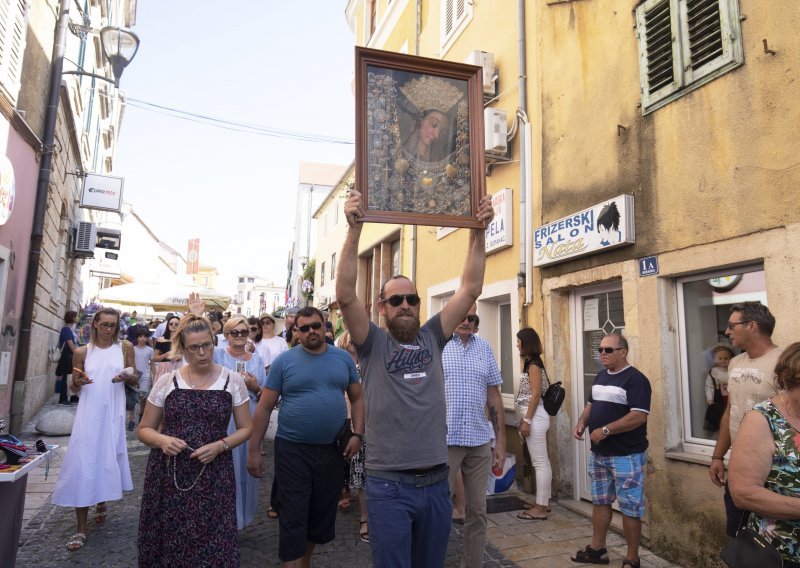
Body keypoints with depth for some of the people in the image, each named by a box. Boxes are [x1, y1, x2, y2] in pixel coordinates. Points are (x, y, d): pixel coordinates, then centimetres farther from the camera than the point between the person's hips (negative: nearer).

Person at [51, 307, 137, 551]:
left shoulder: (125, 348, 3)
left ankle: (102, 502, 38)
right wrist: (78, 382, -13)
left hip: (113, 414, 1)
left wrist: (126, 377, -14)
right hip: (89, 413, -1)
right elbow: (73, 387, 9)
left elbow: (135, 381, 7)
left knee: (109, 460, 10)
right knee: (83, 463, -3)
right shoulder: (82, 352, 2)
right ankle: (81, 527, 4)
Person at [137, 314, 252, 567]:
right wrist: (162, 440, -13)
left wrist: (219, 446, -13)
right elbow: (144, 429, 8)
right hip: (168, 474, 1)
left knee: (212, 543, 2)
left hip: (213, 475, -1)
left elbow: (245, 428, 4)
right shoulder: (166, 381, 1)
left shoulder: (233, 380, -1)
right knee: (168, 540, 7)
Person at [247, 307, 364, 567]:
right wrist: (254, 450, -5)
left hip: (332, 448, 3)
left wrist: (357, 434, -3)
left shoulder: (343, 358, 2)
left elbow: (357, 398, 9)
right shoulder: (284, 361, -6)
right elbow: (264, 407, -4)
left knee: (323, 512, 17)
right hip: (293, 449, -3)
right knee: (293, 516, 1)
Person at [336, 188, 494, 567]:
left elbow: (470, 290, 1)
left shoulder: (432, 338, 6)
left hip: (436, 482, 4)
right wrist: (354, 229, -24)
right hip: (389, 485, -3)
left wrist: (478, 232, -6)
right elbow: (346, 296, -17)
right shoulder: (372, 344, -3)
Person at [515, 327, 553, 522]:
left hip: (535, 417, -10)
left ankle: (540, 509, 1)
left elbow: (536, 395, -19)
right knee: (542, 462, 14)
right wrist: (525, 419, 20)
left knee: (540, 463, -4)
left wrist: (527, 420, -19)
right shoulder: (532, 363, 15)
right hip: (533, 417, 10)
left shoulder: (533, 364, -14)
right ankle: (544, 503, 23)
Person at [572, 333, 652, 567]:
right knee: (600, 502, 17)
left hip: (626, 456, -8)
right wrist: (582, 422, 1)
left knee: (630, 508, 3)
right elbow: (592, 404, 20)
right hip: (598, 454, 8)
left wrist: (606, 430, -24)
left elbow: (639, 416, -23)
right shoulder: (600, 377, 11)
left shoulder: (635, 379, -15)